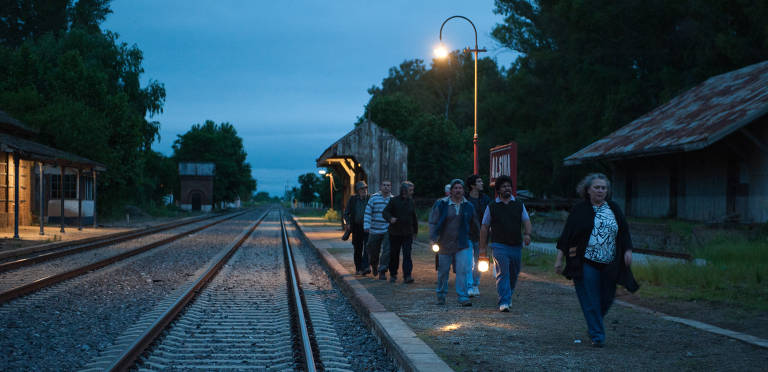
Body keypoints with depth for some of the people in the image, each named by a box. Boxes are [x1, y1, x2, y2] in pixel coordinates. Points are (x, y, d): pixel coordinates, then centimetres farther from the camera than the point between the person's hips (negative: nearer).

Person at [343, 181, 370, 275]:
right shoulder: (352, 199, 3)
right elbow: (346, 213, 7)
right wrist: (348, 223, -8)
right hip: (356, 227, 2)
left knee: (367, 248, -15)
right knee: (357, 249, 8)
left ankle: (365, 267, -19)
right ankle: (358, 268, 20)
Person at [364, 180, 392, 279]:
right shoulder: (374, 198, 0)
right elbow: (368, 212, -3)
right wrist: (366, 226, -12)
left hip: (388, 231, 0)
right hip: (375, 230, 0)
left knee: (387, 251, -14)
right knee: (373, 251, 9)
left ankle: (382, 272, -8)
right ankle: (374, 266, 40)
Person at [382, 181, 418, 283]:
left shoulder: (411, 202, 8)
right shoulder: (394, 200, -3)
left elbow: (414, 218, 18)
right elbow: (385, 212, -8)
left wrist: (415, 231, 21)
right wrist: (390, 218, -29)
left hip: (408, 233, 2)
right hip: (395, 233, -2)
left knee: (407, 255, -9)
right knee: (394, 255, 8)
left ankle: (407, 276, -13)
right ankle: (393, 275, 24)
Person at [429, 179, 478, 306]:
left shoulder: (468, 206, 6)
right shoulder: (441, 204, -1)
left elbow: (474, 225, 16)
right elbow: (433, 222, 0)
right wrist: (432, 238, -9)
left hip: (462, 244, 1)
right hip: (444, 243, -1)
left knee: (463, 270, -11)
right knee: (443, 271, 9)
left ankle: (463, 297, -8)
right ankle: (441, 296, 27)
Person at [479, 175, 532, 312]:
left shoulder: (519, 205, 12)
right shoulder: (492, 207, 4)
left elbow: (526, 221, 8)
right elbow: (484, 227, 7)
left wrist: (527, 234, -12)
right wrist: (483, 246, 4)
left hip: (516, 246, 3)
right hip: (499, 246, -3)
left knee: (514, 275, 13)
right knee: (502, 274, -14)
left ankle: (508, 296, 35)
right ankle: (504, 302, -16)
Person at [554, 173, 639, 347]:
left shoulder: (614, 209, 11)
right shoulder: (579, 210, 1)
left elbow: (624, 232, 14)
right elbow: (566, 235, 1)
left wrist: (628, 251, -1)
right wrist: (559, 259, -2)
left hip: (609, 265, 3)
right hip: (586, 264, -3)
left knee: (607, 299, 8)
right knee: (591, 301, -4)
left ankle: (593, 325, 34)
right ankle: (597, 336, 4)